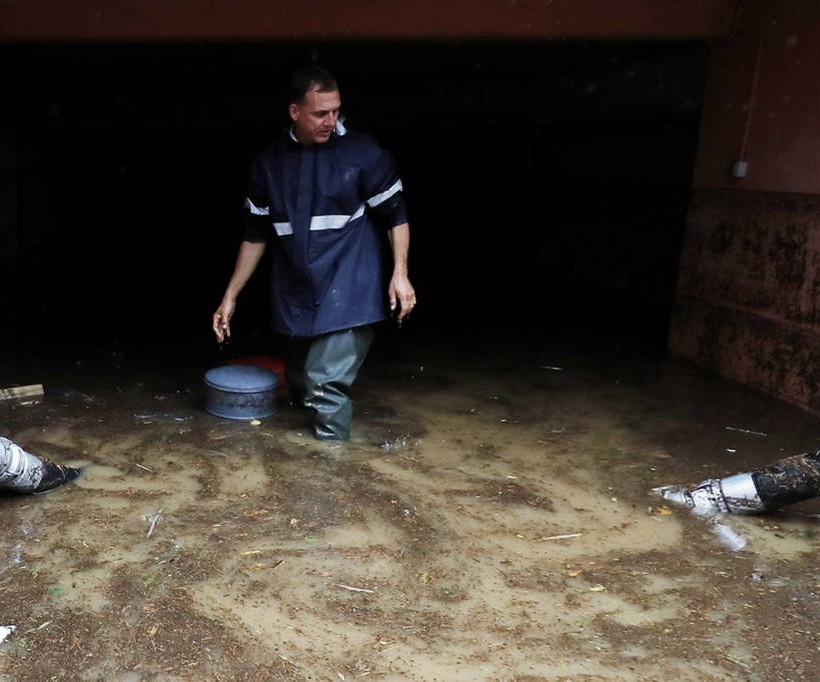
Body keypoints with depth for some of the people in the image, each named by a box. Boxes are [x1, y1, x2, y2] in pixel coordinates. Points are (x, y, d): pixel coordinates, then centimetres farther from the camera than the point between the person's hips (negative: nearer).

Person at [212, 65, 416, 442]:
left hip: (348, 292, -5)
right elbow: (255, 236, 11)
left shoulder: (363, 152, -5)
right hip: (295, 295, 5)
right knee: (300, 386, 17)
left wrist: (399, 273, -11)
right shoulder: (269, 163, 5)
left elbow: (395, 215, 0)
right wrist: (230, 296, 10)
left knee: (327, 383, -12)